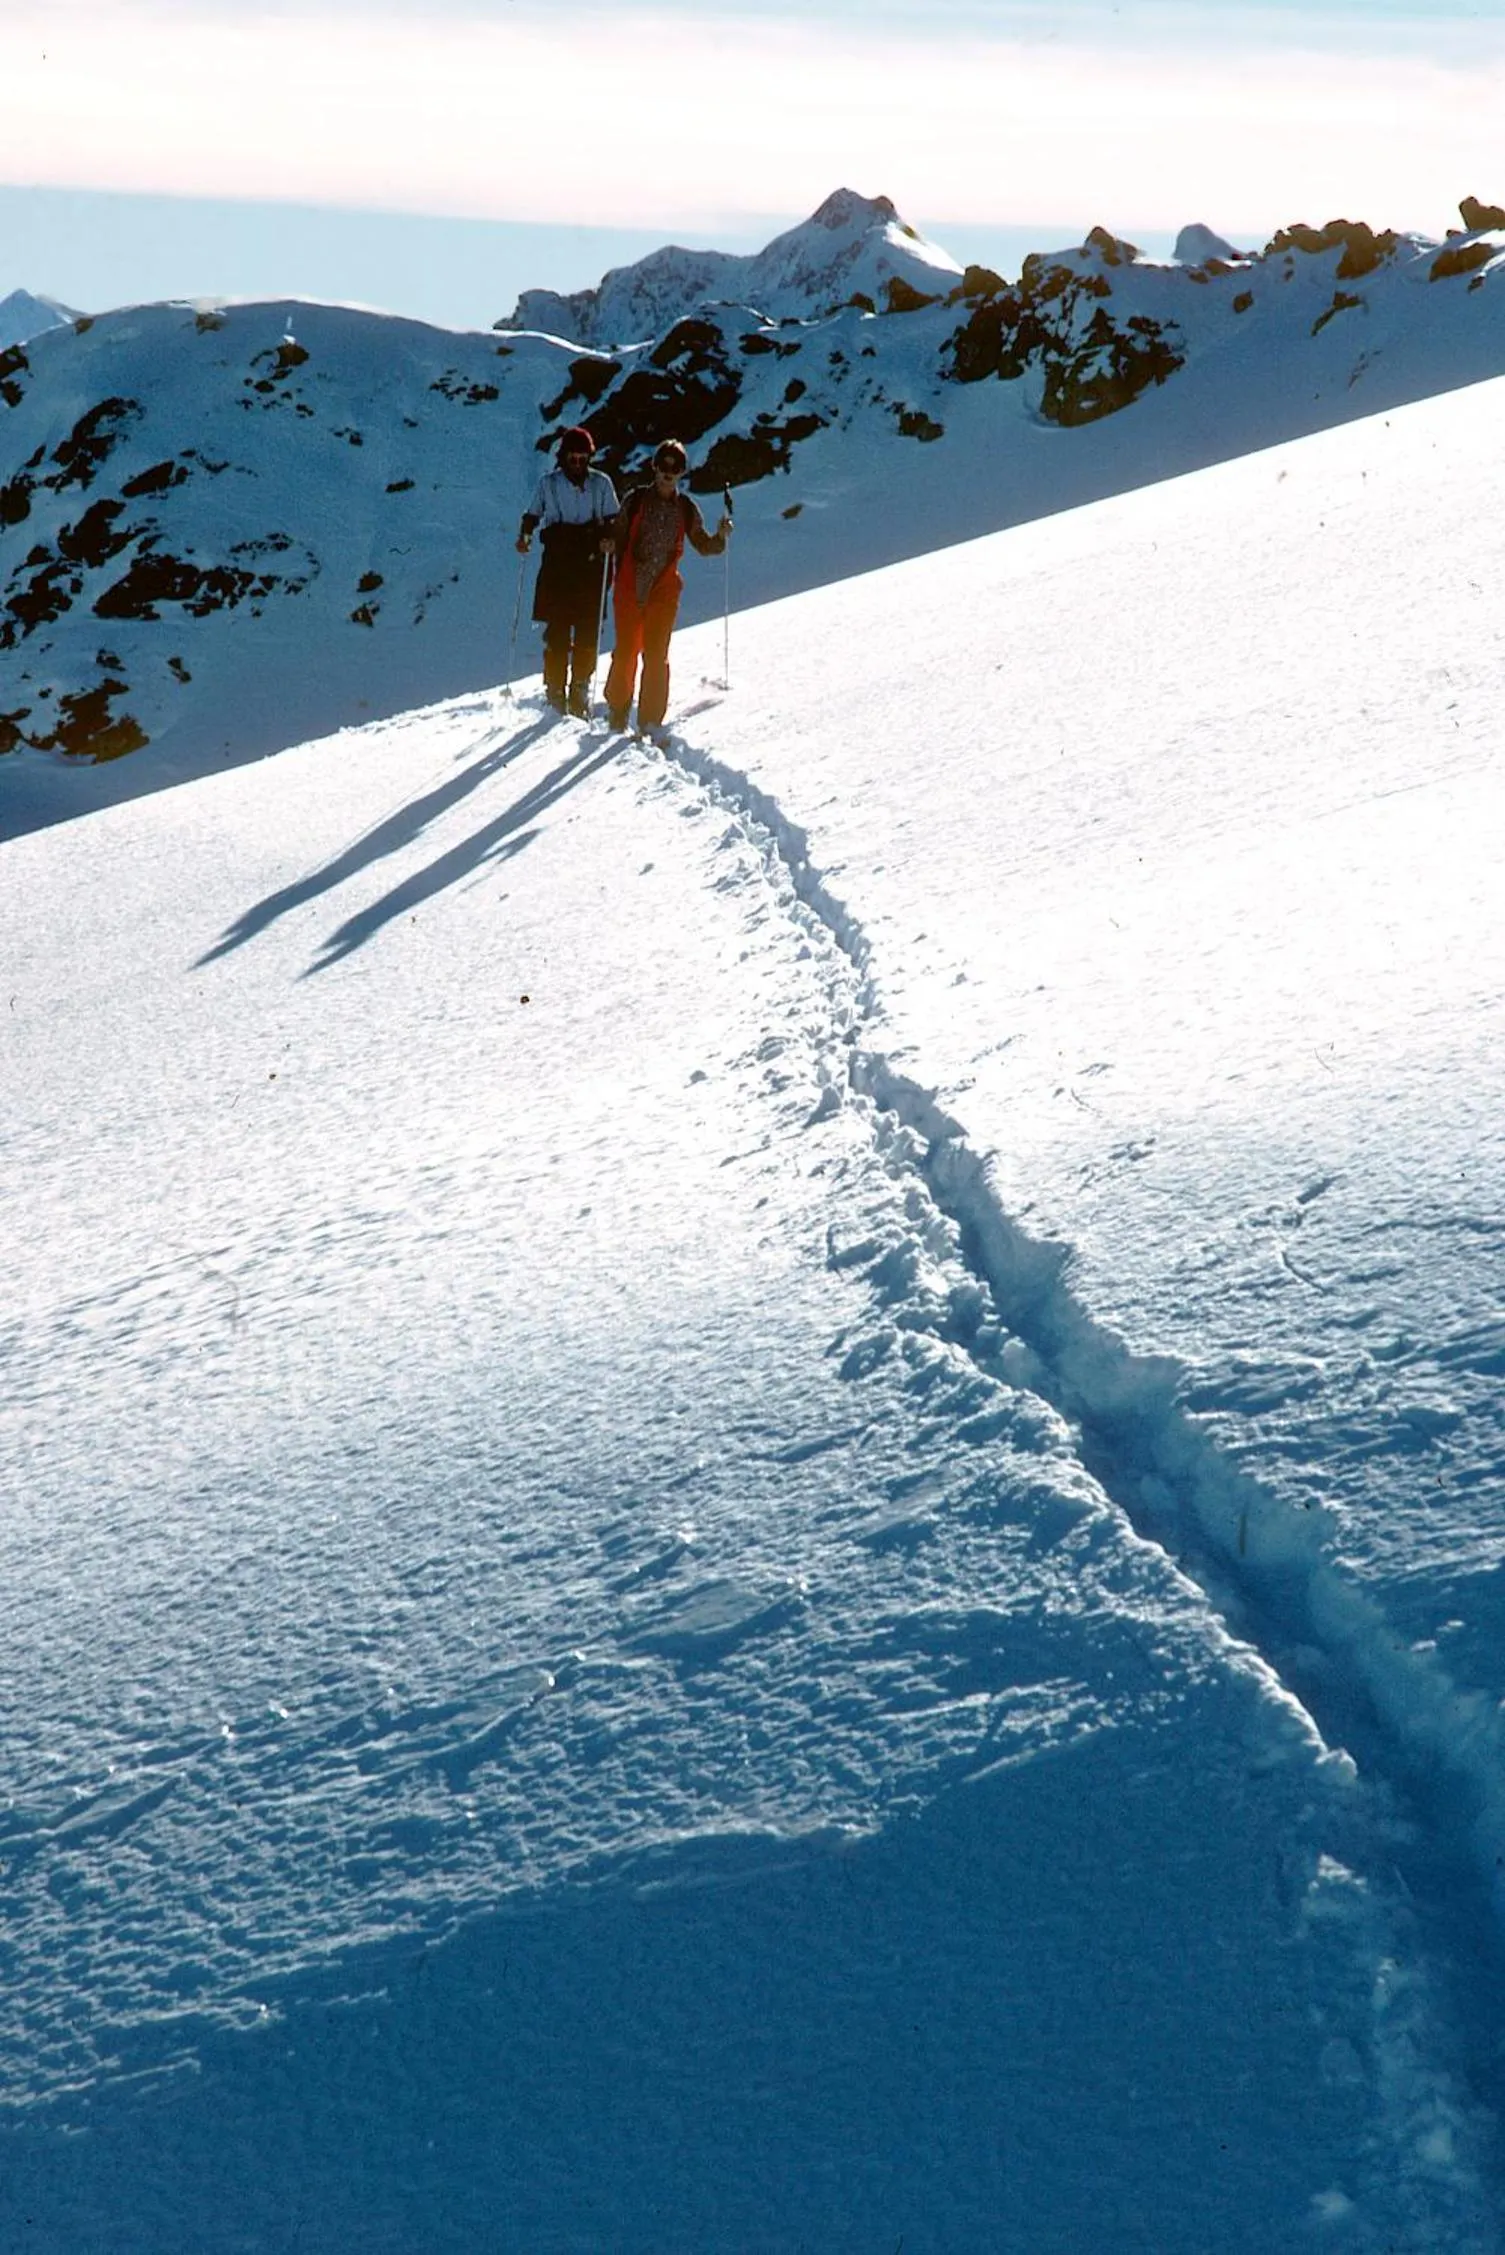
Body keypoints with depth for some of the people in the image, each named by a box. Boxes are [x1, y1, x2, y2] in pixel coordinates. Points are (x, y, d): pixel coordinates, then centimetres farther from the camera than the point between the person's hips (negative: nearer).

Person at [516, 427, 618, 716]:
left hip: (591, 564, 0)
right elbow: (532, 514, 16)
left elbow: (612, 519, 7)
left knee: (587, 630, -2)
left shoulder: (601, 483, 7)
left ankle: (580, 689, 9)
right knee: (557, 630, -4)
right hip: (557, 565, 0)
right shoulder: (548, 483, 8)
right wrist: (524, 536, -4)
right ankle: (555, 692, 1)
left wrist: (608, 539, -14)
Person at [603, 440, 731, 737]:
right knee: (626, 651, 3)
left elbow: (702, 545, 12)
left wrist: (720, 537, -6)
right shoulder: (636, 500, 3)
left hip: (664, 590, 0)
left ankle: (650, 721, 2)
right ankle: (617, 708, 24)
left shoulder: (686, 509, 7)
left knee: (656, 656, -4)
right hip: (630, 587, 0)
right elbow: (618, 536, 7)